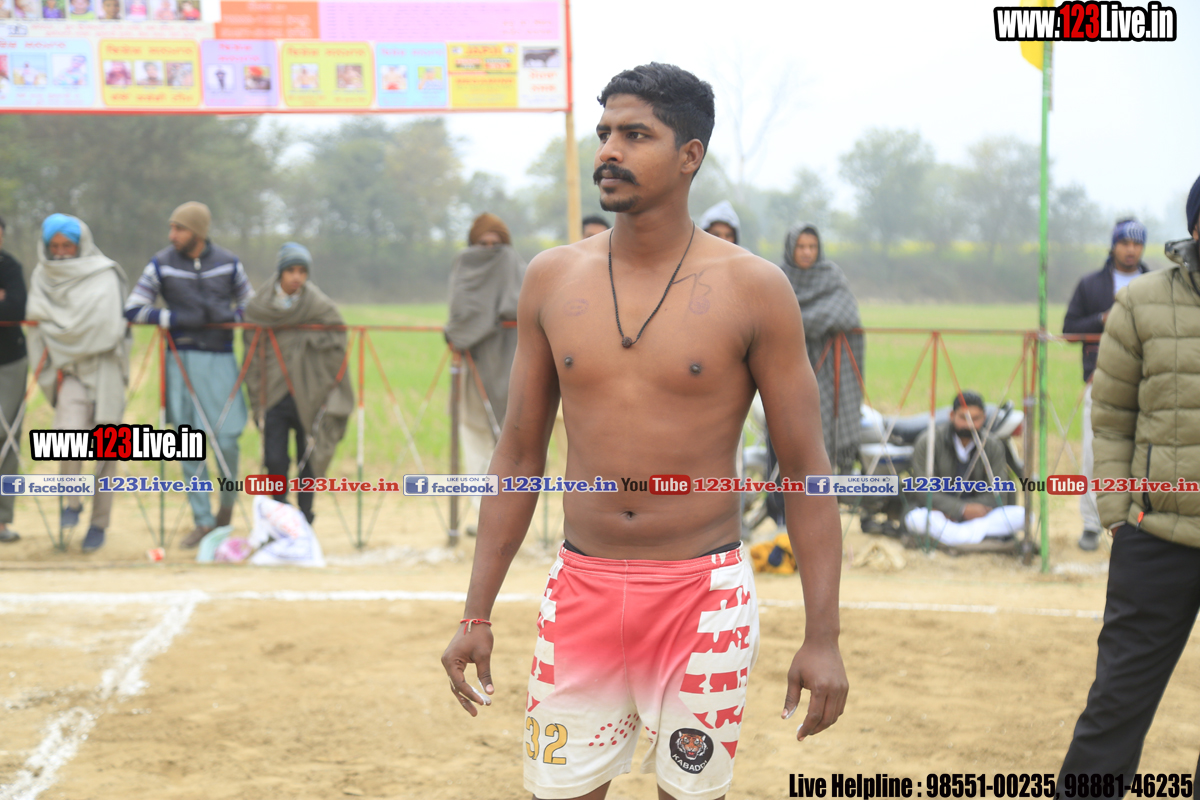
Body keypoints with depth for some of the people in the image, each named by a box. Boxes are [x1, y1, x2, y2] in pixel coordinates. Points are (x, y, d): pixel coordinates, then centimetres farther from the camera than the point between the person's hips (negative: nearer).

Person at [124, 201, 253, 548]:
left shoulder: (228, 264, 3)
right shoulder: (161, 265, 0)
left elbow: (249, 305, 14)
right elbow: (132, 309, -3)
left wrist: (228, 316, -8)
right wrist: (180, 319, -12)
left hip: (220, 359, 0)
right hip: (182, 360, 0)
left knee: (226, 438, -5)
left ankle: (228, 502, 22)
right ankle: (202, 519, 7)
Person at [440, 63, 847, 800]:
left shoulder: (751, 288, -5)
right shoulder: (552, 280, 4)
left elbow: (806, 467, -4)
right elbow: (520, 452, 10)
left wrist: (823, 638, -10)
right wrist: (477, 614, 7)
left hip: (703, 594, -2)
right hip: (582, 592, 3)